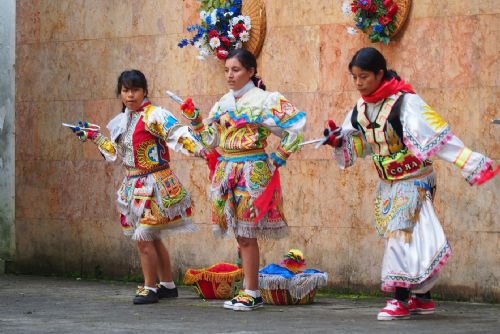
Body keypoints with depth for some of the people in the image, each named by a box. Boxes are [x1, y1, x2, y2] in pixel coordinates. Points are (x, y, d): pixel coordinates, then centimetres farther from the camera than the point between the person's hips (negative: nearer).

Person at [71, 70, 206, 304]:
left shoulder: (153, 115, -13)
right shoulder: (121, 121, 12)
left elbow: (177, 133, -25)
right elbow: (114, 152, 22)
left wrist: (197, 148, -40)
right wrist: (94, 136, 24)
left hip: (153, 184, -8)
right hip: (134, 185, 8)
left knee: (143, 237, -10)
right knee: (152, 238, 14)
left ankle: (150, 287, 2)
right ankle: (168, 285, 24)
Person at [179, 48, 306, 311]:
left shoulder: (265, 100, -5)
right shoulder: (223, 104, 14)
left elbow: (297, 126, -7)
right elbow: (211, 140, 16)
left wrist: (278, 157, -7)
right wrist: (194, 118, 4)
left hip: (253, 172, -6)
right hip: (227, 172, 6)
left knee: (246, 234, -6)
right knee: (241, 234, 7)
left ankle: (251, 293, 1)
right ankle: (252, 292, 12)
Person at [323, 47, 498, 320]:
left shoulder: (405, 102, -21)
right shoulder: (361, 108, 1)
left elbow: (437, 136, -26)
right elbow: (355, 145, 13)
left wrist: (474, 165, -31)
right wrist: (337, 141, -9)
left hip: (414, 180, -7)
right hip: (387, 184, 7)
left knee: (403, 234, -14)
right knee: (410, 238, 11)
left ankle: (401, 300, -11)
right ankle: (422, 298, 19)